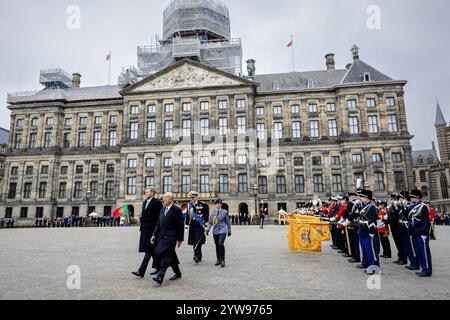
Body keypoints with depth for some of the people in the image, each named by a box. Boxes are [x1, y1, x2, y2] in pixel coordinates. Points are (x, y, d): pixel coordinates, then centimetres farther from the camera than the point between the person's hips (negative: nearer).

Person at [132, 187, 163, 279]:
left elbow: (159, 217, -13)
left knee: (148, 250, -6)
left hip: (152, 230, -8)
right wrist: (141, 227, 14)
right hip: (145, 230, 8)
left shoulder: (157, 202, -10)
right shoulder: (145, 202, 15)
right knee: (153, 251, 15)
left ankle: (141, 271, -5)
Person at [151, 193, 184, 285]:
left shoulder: (177, 210, -8)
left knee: (165, 256, -12)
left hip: (170, 237, -7)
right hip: (162, 236, 7)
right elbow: (158, 224, 17)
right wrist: (154, 235, 7)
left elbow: (180, 226, -9)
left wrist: (180, 239, -10)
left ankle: (160, 277, -14)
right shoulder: (162, 210, 15)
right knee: (171, 257, 14)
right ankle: (178, 273, 28)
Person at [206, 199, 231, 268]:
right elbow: (210, 221, 11)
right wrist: (207, 229, 1)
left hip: (222, 231, -4)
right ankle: (218, 259, 26)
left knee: (221, 244, -18)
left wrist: (229, 231, 11)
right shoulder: (213, 212, 7)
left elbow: (228, 222, 7)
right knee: (217, 245, 10)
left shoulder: (224, 212, -1)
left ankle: (222, 260, -7)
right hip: (215, 231, 4)